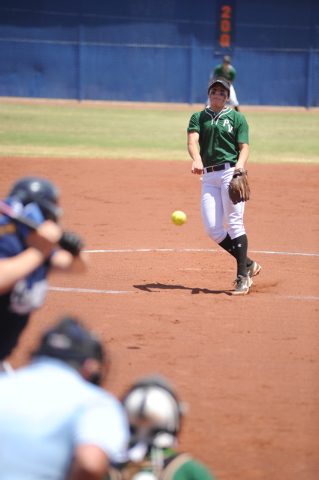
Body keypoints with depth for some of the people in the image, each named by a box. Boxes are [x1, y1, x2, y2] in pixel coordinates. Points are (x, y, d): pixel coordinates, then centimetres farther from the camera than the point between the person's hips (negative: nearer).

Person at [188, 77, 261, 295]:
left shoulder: (237, 118, 9)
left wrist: (240, 165, -21)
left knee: (235, 223, -13)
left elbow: (244, 147, 1)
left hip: (231, 172, -3)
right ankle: (249, 265, 9)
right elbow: (192, 140, -3)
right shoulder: (198, 117, 15)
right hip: (209, 177, 3)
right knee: (213, 229, -5)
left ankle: (242, 277, -13)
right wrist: (196, 158, -25)